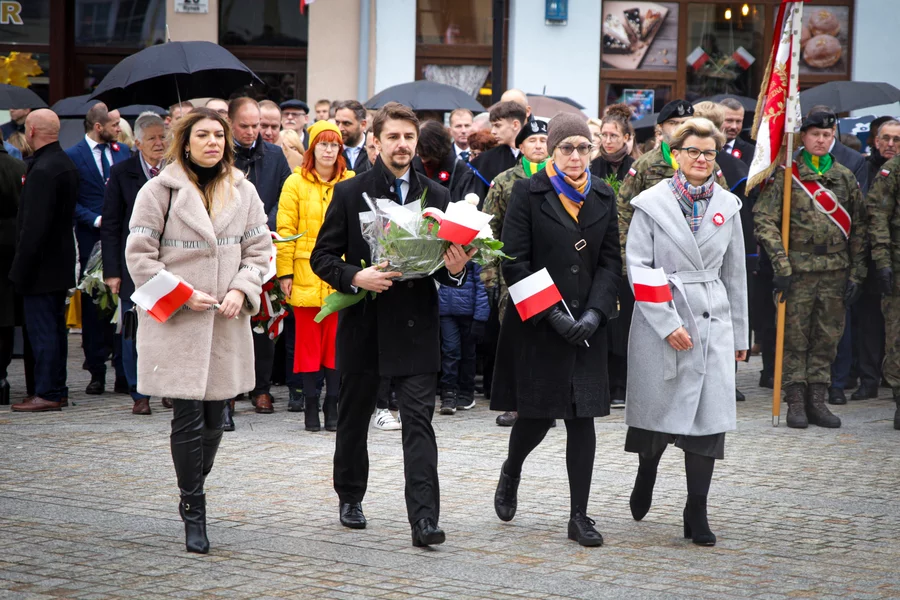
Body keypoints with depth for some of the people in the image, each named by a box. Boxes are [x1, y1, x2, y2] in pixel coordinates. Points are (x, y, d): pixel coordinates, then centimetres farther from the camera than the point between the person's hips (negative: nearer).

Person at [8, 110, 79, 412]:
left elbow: (35, 225, -23)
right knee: (55, 328, 14)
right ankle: (57, 390, 21)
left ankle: (47, 393, -1)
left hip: (42, 265, -10)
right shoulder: (67, 164, 10)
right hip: (61, 262, 10)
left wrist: (21, 270, -18)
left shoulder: (43, 170, -20)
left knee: (42, 330, -4)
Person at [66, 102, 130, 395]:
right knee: (93, 307, 4)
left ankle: (124, 373, 3)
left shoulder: (123, 152, 12)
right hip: (92, 241, -2)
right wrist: (96, 220, -13)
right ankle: (97, 373, 11)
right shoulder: (73, 156, -1)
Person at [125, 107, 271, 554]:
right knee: (188, 418, -6)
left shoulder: (243, 192, 10)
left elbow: (260, 249, 12)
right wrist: (183, 294, -12)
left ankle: (193, 495, 27)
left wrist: (241, 289, -6)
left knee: (215, 416, 8)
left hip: (227, 322, 4)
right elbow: (139, 254, -4)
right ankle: (194, 514, 3)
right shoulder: (159, 191, -3)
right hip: (176, 323, -4)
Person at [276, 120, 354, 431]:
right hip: (306, 274, -1)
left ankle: (333, 405, 10)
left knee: (337, 340, 2)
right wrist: (285, 272, -5)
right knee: (308, 340, 0)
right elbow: (285, 229, 0)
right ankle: (310, 405, 7)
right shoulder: (296, 183, 2)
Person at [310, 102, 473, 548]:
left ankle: (424, 518, -12)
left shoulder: (436, 197, 6)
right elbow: (322, 256, 1)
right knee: (353, 417, 15)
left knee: (419, 421, -8)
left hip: (416, 326, 0)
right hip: (364, 323, 0)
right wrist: (355, 277, -18)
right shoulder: (349, 193, 1)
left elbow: (448, 259, 11)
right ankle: (350, 498, 35)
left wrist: (455, 269, -12)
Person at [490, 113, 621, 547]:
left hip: (586, 326, 3)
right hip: (537, 326, -3)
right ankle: (511, 471, 35)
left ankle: (579, 516, 7)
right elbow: (515, 262, -7)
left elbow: (610, 262, 7)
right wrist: (551, 313, -15)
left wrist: (595, 312, -9)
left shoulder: (603, 197, 9)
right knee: (537, 415, 2)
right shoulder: (528, 193, -3)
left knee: (583, 419, 1)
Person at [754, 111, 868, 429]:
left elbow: (858, 227, 11)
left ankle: (817, 400, 14)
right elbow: (764, 220, -7)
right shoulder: (786, 175, -1)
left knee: (827, 338, 6)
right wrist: (781, 265, -14)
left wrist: (856, 274, 5)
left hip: (835, 272, 3)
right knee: (795, 337, 0)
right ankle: (795, 402, 7)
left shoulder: (846, 178, 10)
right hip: (798, 270, -3)